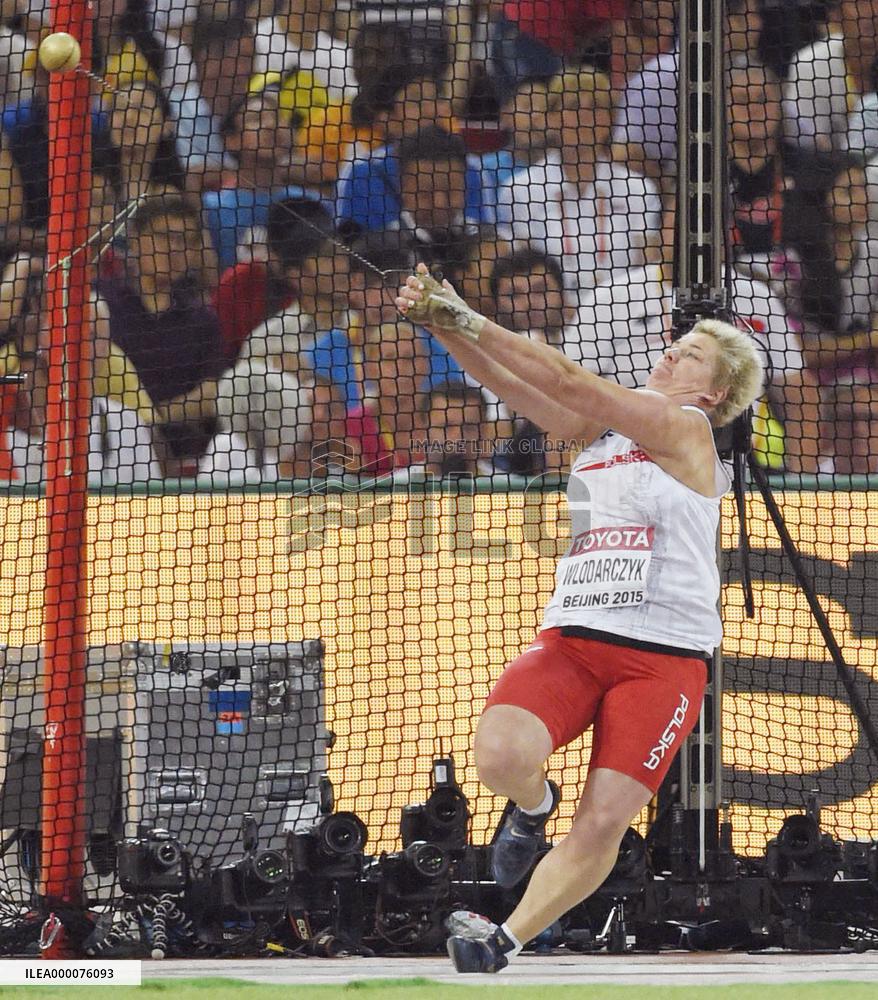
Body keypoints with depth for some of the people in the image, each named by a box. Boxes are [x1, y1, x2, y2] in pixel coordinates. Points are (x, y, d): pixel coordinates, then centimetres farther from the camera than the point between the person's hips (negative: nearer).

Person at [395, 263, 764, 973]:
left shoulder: (685, 428, -2)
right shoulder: (602, 427, 16)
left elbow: (568, 383, -11)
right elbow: (512, 384, 3)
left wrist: (468, 319, -13)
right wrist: (443, 323, -15)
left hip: (663, 655, -4)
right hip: (573, 639, 4)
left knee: (602, 827, -10)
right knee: (501, 756, -24)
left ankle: (506, 943, 8)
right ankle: (533, 806, 11)